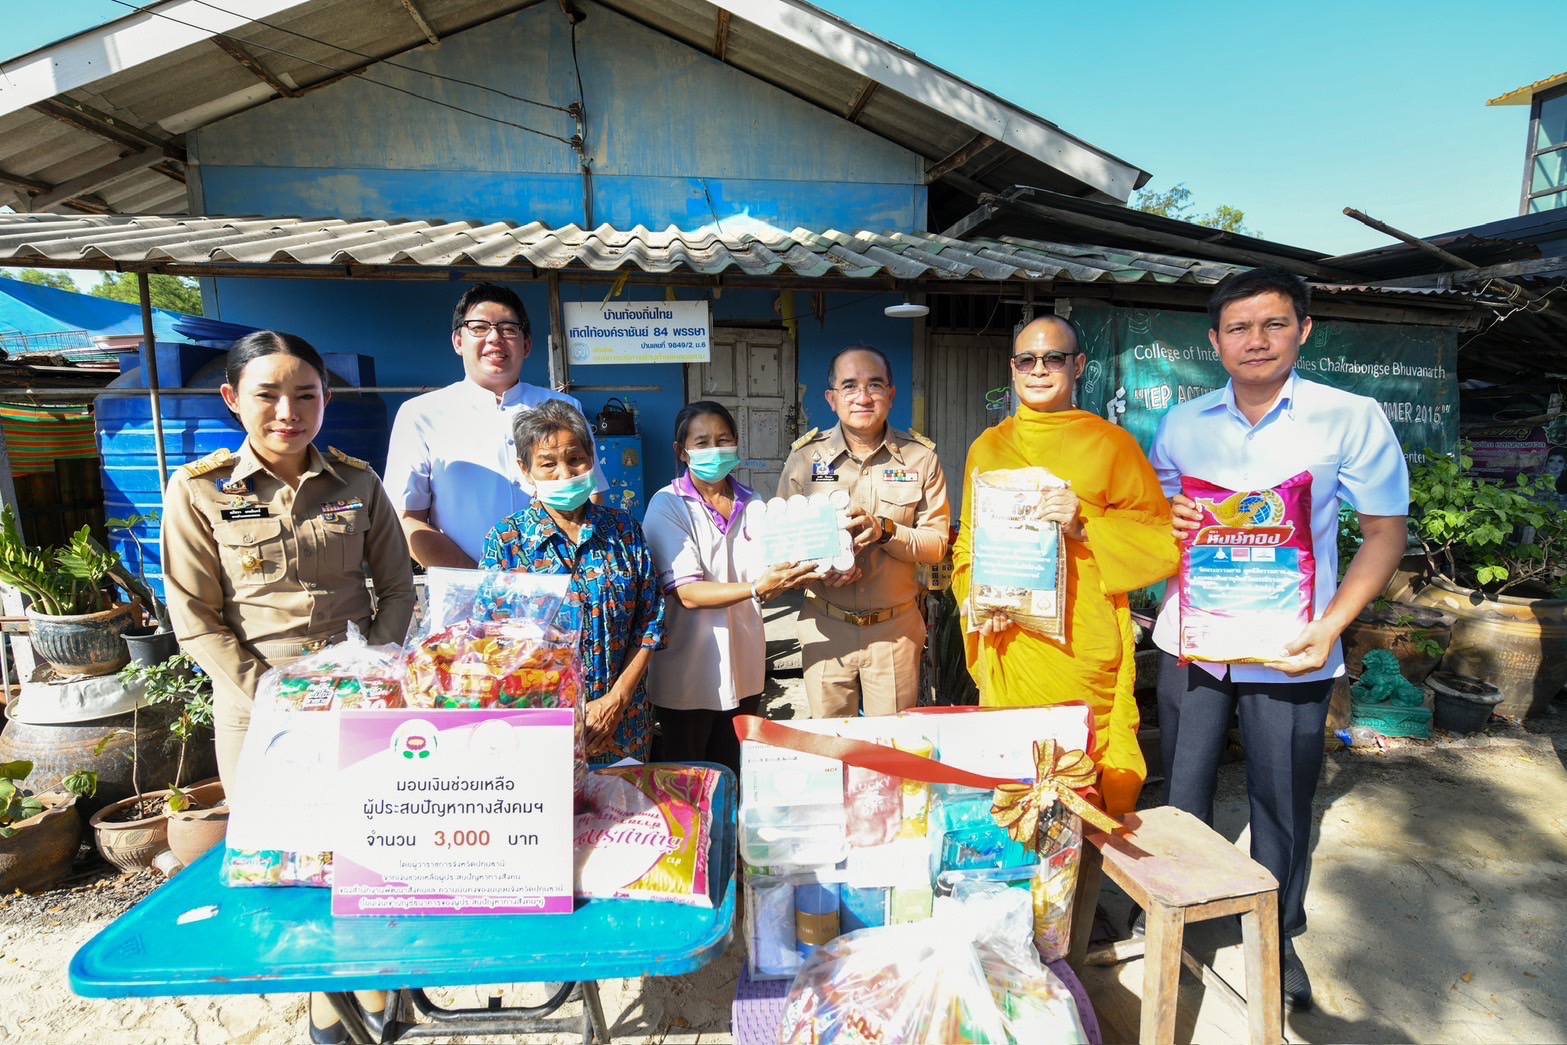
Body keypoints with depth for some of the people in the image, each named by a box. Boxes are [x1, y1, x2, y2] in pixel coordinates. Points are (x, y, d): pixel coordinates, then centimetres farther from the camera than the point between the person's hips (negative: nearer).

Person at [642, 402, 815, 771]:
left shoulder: (752, 503, 5)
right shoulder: (668, 505, -9)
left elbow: (763, 583, -1)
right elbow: (688, 594, -18)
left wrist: (784, 578, -22)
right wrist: (755, 588, -31)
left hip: (743, 668, 4)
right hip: (688, 673, -4)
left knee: (736, 776, 18)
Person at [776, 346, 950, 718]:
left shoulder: (920, 457, -2)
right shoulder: (806, 455, -2)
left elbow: (937, 544, -3)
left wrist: (884, 530, -21)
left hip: (896, 627, 0)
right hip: (825, 626, 0)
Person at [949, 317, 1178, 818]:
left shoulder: (1111, 444, 1)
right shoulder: (988, 447, 12)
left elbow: (1163, 542, -1)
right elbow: (967, 542, 17)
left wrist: (1085, 528, -15)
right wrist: (977, 596, 0)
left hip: (1085, 650, -2)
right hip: (1008, 643, 3)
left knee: (1096, 792, 2)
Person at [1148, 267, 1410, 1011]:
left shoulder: (1352, 418, -5)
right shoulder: (1183, 423, 3)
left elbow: (1386, 532, -4)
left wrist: (1331, 625, -15)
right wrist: (1165, 519, -11)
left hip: (1287, 652, -2)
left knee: (1282, 799, 12)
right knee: (1182, 786, 15)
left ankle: (1280, 937, 36)